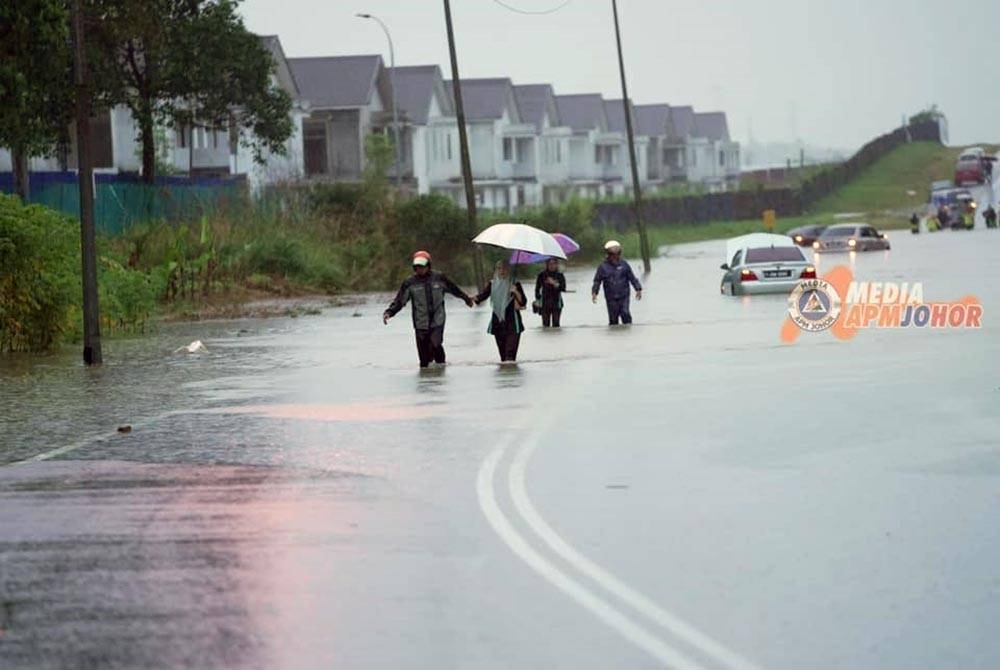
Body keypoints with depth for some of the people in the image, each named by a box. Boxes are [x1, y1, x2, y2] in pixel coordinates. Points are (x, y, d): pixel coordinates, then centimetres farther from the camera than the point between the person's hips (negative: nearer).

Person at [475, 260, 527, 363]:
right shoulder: (492, 284, 8)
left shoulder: (515, 284, -1)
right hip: (497, 321, 4)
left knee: (511, 351, -16)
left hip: (512, 323, -4)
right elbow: (483, 295, -5)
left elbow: (523, 302, -6)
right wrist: (475, 298, -26)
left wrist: (516, 292, -24)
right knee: (502, 350, 8)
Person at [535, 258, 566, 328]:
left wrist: (554, 284, -17)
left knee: (556, 324, 0)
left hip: (556, 302, 1)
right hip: (545, 303, -1)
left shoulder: (560, 275, 4)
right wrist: (538, 298, -1)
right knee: (546, 324, -4)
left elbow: (563, 288, -5)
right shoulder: (542, 275, 2)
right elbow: (537, 288, 6)